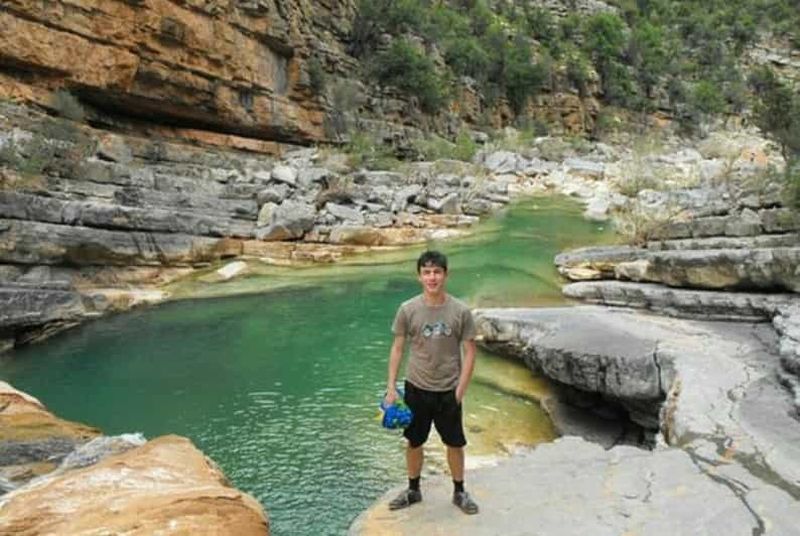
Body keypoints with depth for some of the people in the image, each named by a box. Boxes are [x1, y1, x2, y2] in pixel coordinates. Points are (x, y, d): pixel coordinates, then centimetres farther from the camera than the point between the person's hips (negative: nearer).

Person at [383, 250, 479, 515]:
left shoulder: (461, 311, -12)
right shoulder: (408, 309, -10)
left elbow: (469, 352, -5)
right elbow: (397, 348, -1)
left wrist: (461, 389, -9)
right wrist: (391, 386, -5)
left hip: (448, 391, -1)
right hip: (416, 388, 1)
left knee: (455, 444, 14)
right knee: (414, 443, 16)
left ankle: (459, 492, 35)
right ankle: (413, 490, 38)